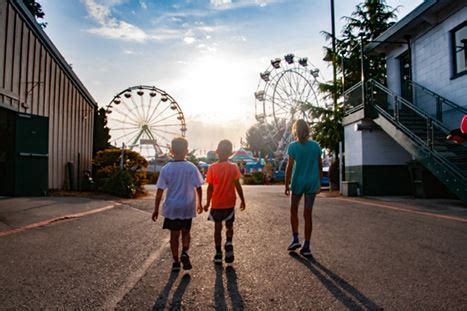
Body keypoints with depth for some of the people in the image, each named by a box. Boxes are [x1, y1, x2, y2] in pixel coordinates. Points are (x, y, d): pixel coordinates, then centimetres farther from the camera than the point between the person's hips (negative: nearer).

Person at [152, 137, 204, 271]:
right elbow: (198, 187, -3)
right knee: (186, 232, 18)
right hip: (187, 207, 0)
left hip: (171, 207, 0)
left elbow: (160, 191, -7)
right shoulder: (191, 167, -8)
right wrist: (200, 203, 11)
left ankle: (176, 262, 20)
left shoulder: (166, 169, -8)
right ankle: (185, 253, -5)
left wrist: (156, 209, 1)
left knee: (174, 235, 13)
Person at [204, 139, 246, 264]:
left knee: (218, 228, 11)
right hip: (230, 203, 0)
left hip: (216, 204, 0)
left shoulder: (212, 168, -8)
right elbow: (237, 186, -6)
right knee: (229, 226, 17)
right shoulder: (234, 167, -7)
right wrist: (242, 200, 5)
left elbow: (210, 187, -6)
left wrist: (208, 203, 4)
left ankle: (218, 254, 16)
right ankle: (229, 243, -9)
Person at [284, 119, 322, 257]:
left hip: (297, 183, -2)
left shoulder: (293, 146, -7)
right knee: (308, 214, 7)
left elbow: (289, 167, -9)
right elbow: (320, 166, 6)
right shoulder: (316, 145, 2)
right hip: (312, 183, 2)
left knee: (294, 210, 18)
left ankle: (295, 239, 10)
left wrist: (286, 185, -2)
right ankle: (306, 247, 11)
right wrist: (319, 183, 16)